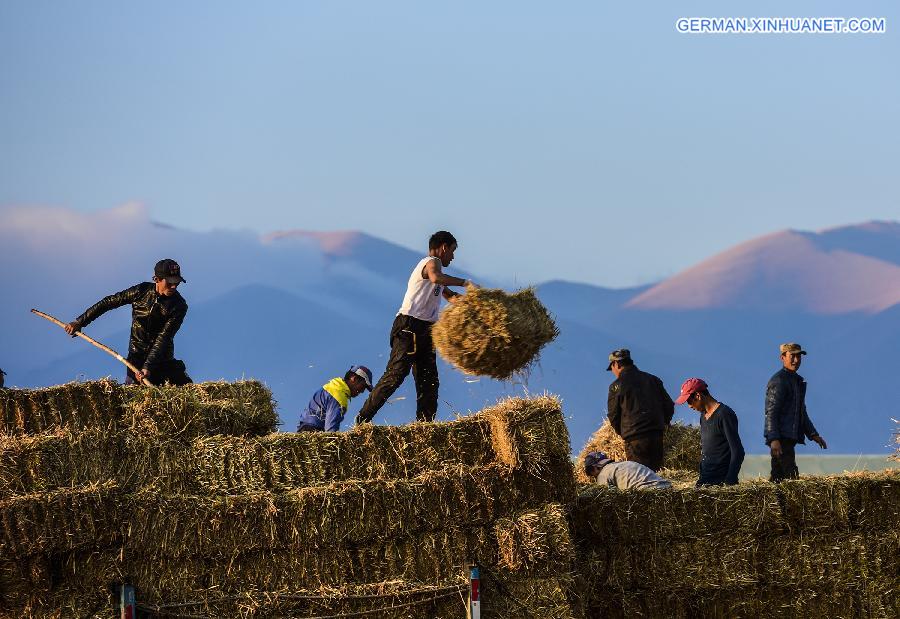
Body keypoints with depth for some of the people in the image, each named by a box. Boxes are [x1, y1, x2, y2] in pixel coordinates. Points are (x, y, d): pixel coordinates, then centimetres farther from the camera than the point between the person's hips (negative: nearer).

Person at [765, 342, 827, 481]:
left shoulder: (797, 380, 22)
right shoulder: (778, 381, -9)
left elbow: (802, 413, 30)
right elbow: (771, 412, -16)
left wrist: (813, 435, 23)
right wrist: (774, 439, -25)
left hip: (789, 439, 10)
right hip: (780, 439, -10)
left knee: (778, 478, 8)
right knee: (792, 478, -14)